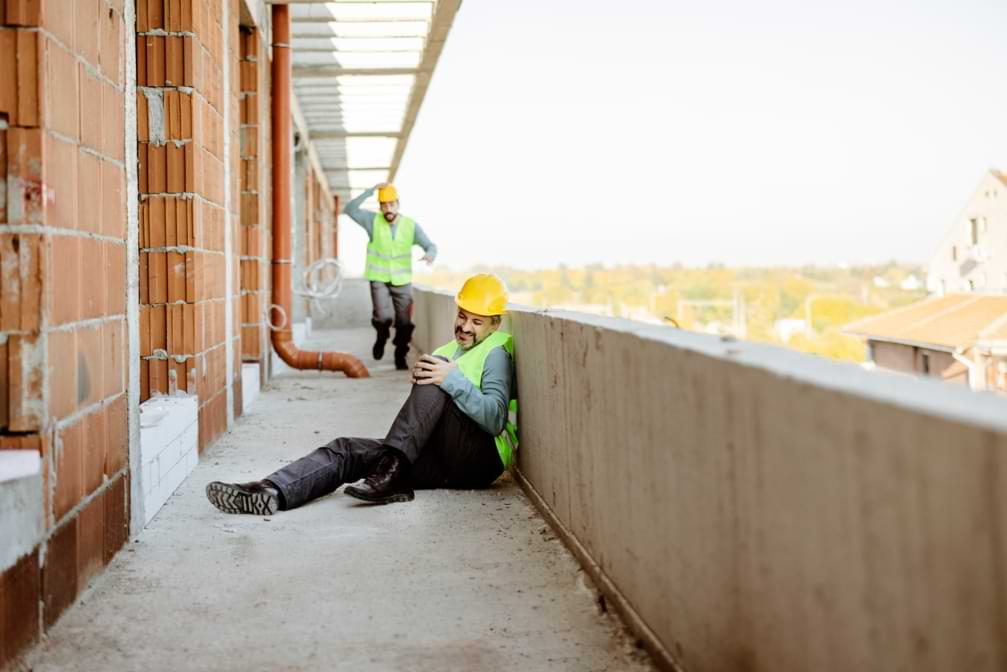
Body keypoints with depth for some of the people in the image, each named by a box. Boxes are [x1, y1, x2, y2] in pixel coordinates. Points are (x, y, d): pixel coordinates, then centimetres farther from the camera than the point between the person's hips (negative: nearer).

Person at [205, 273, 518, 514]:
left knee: (434, 386, -26)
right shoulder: (445, 353, 25)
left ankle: (390, 469, -33)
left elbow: (495, 419, -15)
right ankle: (271, 493, -35)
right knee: (344, 450, -13)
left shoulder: (496, 353, 2)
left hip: (479, 458, -6)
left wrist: (453, 380, -24)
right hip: (438, 459, 6)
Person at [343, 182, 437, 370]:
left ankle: (400, 356, 26)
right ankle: (381, 337, 14)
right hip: (379, 279, -1)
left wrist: (430, 254, -34)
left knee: (404, 323, 3)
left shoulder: (411, 225, -5)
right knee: (384, 316, -20)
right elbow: (350, 209, -18)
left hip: (402, 281, 2)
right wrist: (371, 191, -24)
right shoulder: (373, 220, -6)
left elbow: (430, 246, -9)